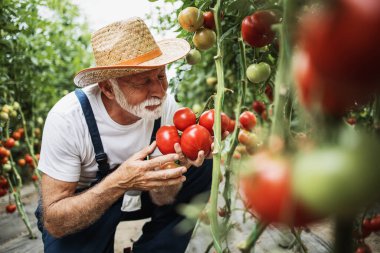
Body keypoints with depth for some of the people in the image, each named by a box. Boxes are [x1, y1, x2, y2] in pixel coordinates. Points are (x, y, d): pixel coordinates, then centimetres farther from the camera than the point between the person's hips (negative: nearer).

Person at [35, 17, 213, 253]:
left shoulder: (165, 105, -20)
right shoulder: (67, 118, -29)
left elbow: (160, 198, -13)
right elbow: (53, 222, -26)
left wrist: (176, 167, -36)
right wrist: (118, 183, -41)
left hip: (136, 195, 3)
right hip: (76, 205, -3)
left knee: (202, 166, -15)